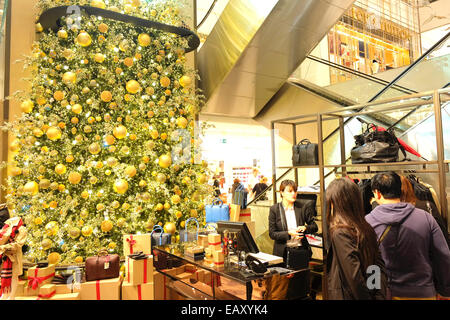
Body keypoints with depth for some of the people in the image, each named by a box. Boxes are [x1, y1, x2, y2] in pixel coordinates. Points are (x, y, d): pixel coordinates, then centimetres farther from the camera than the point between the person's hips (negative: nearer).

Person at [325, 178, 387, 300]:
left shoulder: (340, 233, -20)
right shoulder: (367, 228, 1)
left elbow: (354, 277, -23)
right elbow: (380, 267, 2)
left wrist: (366, 297, -12)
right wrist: (380, 296, 3)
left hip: (346, 295, -7)